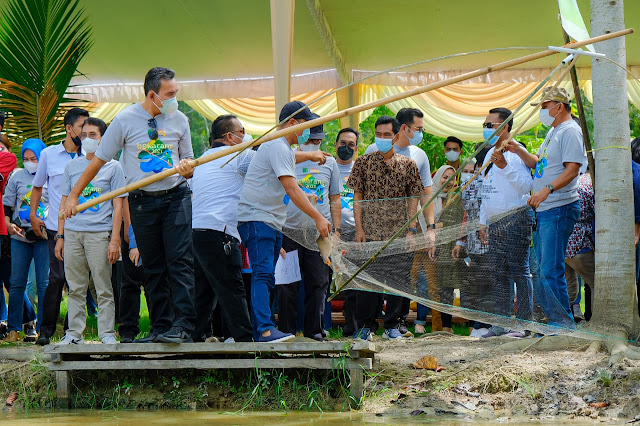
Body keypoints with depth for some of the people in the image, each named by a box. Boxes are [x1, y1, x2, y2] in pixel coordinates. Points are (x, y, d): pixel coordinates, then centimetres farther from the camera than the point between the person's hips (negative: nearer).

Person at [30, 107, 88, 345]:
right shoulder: (49, 154, 5)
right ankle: (46, 329, 2)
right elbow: (37, 186, 16)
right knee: (58, 277, -8)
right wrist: (33, 215, 8)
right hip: (56, 227, -2)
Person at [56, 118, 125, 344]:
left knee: (103, 289, -3)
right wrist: (60, 236, 10)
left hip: (100, 233, -3)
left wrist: (115, 240, -6)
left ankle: (107, 334, 2)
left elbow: (117, 206, 2)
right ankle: (74, 334, 9)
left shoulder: (113, 167, 6)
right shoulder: (72, 166, 16)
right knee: (75, 288, 4)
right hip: (72, 232, 3)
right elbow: (64, 202, 17)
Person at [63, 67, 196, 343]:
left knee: (180, 261, -11)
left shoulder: (179, 120, 5)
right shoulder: (125, 120, -2)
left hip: (176, 198, 0)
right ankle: (160, 327, 9)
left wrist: (187, 168, -10)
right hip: (142, 201, 0)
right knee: (153, 268, 4)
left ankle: (183, 325, -15)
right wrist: (74, 194, 3)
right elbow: (99, 159, 4)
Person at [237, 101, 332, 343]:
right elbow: (292, 190, -19)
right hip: (256, 218, -11)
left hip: (272, 222, 11)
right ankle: (265, 330, -27)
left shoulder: (284, 149, 22)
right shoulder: (278, 147, -13)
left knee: (267, 277, 7)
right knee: (263, 273, -19)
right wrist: (318, 218, -19)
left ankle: (257, 331, 8)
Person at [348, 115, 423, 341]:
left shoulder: (408, 164, 7)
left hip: (399, 232, 1)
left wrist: (411, 230, -2)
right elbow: (357, 197, 4)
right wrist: (359, 228, -4)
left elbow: (413, 200, 6)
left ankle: (392, 326, 13)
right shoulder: (364, 162, 5)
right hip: (370, 231, -1)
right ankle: (365, 326, 7)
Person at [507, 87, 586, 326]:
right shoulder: (554, 132, 21)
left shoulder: (570, 131, -10)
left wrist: (546, 190, -29)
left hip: (560, 209, -10)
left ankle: (563, 322, -8)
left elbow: (572, 169, -19)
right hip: (544, 210, 10)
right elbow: (538, 164, 25)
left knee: (551, 270, -12)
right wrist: (519, 151, 9)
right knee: (545, 270, 12)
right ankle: (554, 321, 17)